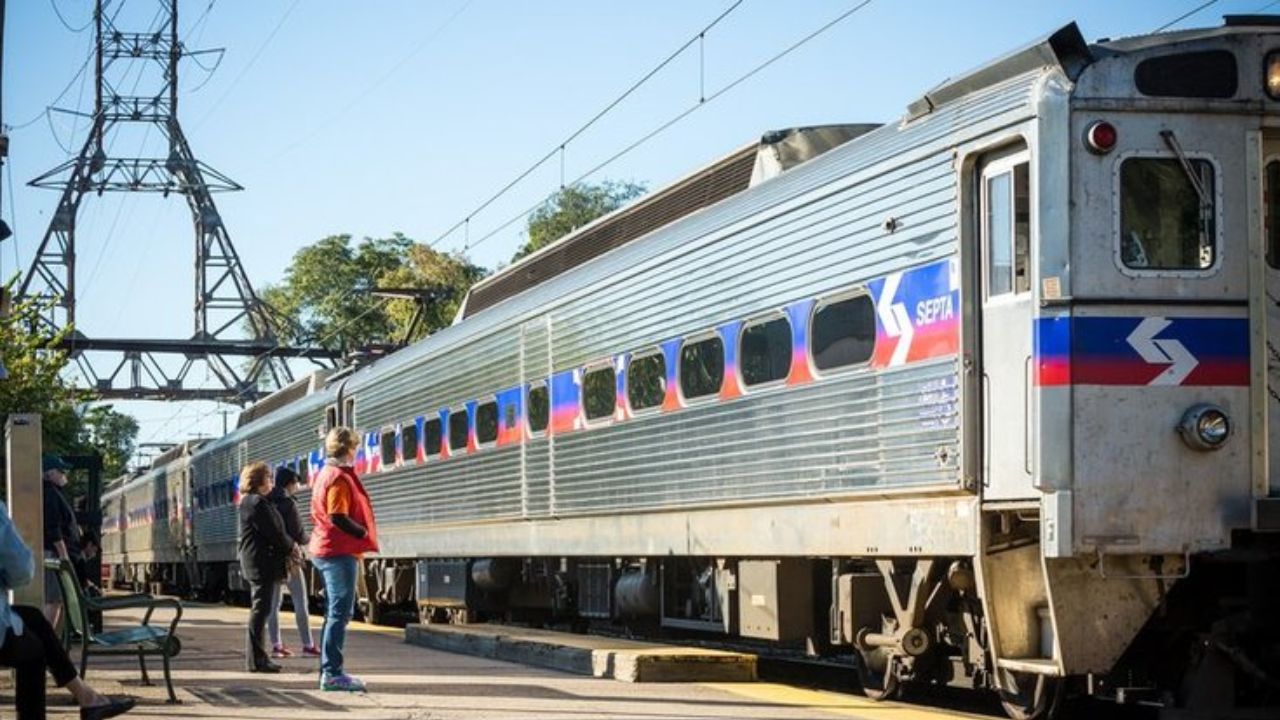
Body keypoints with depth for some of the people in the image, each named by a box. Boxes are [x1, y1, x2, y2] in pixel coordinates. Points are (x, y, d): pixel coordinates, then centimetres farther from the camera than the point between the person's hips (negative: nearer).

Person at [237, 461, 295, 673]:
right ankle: (255, 659, -7)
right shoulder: (257, 503, -15)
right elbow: (273, 533, -17)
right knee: (260, 610, -8)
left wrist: (288, 546, 8)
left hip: (256, 564, 11)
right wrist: (290, 546, 0)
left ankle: (255, 657, 18)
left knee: (259, 610, 14)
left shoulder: (249, 502, 18)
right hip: (263, 563, -11)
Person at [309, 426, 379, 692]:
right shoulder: (339, 478, -14)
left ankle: (329, 671, 17)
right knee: (340, 613, -9)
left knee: (335, 613, 14)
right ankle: (332, 673, -11)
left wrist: (363, 533, 13)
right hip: (339, 551, -10)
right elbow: (338, 518, -22)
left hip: (325, 549, 10)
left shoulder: (326, 474, 17)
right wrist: (365, 534, -11)